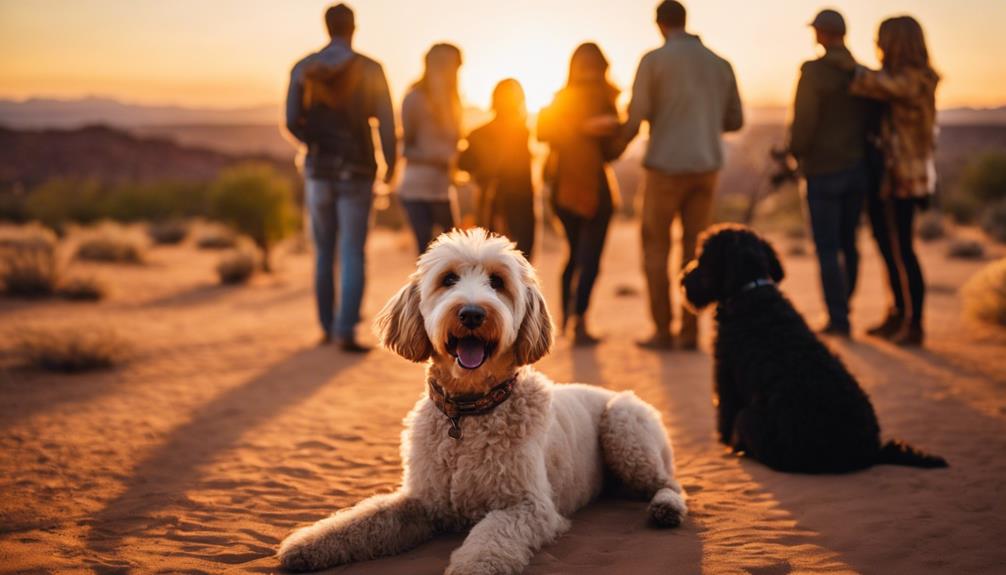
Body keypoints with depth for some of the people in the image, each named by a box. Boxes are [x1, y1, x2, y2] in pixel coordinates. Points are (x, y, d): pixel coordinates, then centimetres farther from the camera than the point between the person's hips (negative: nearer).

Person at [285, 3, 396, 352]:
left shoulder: (303, 69, 0)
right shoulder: (369, 69, -5)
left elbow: (292, 122, -6)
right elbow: (386, 121, -8)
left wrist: (315, 144, 14)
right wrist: (390, 164, 6)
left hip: (318, 169, 3)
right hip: (356, 171, -2)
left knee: (324, 253, 14)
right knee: (352, 254, -2)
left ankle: (327, 328, 20)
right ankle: (346, 332, -11)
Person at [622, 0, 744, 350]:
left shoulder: (654, 60, -6)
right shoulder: (720, 64, 9)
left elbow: (637, 115, -9)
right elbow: (735, 121, 13)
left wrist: (621, 141, 11)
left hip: (666, 166, -4)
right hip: (706, 166, 4)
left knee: (655, 247, 6)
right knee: (695, 249, 9)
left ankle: (662, 332, 3)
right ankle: (690, 332, 7)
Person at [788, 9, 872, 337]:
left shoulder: (814, 71, -13)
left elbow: (804, 122, -17)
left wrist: (795, 154, 0)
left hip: (823, 170, -5)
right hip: (857, 168, 6)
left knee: (827, 248, 0)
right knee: (847, 243, 15)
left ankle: (838, 321, 0)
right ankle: (842, 310, 26)